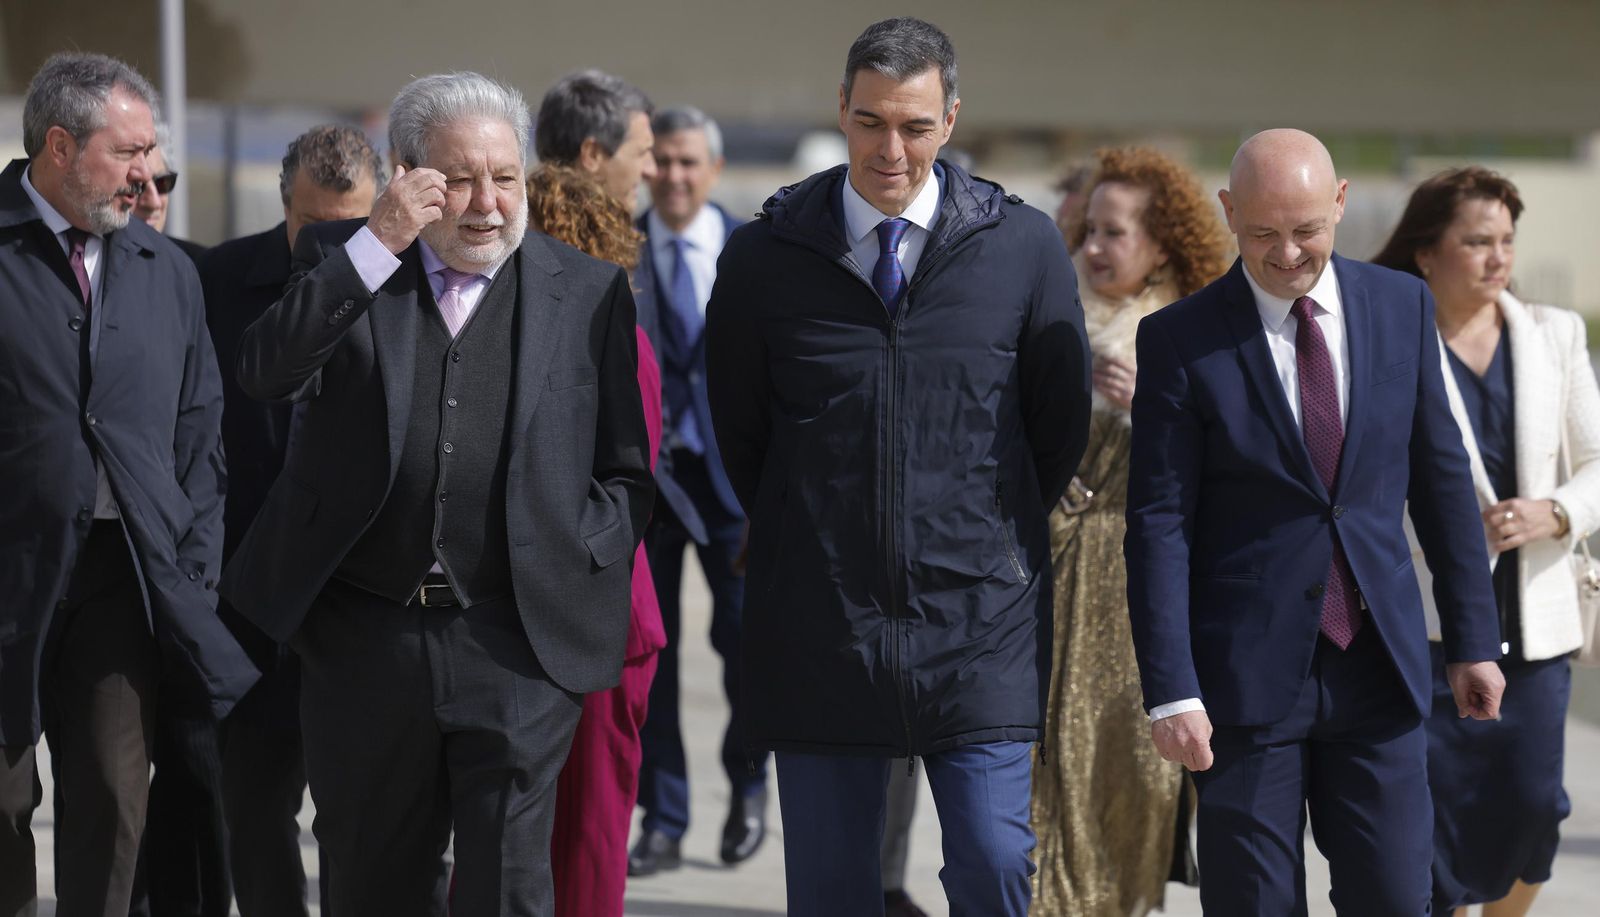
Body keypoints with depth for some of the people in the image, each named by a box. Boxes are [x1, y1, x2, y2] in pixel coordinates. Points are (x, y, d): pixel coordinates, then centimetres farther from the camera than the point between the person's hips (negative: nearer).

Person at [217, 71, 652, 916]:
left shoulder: (587, 292, 6)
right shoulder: (340, 264, 6)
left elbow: (625, 472, 11)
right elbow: (264, 373, -13)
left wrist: (572, 565, -5)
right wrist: (377, 244, -17)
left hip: (518, 648, -1)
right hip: (365, 645, 1)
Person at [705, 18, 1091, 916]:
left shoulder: (1025, 246, 0)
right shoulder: (766, 255, 0)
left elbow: (1060, 424, 10)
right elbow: (737, 430, 12)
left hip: (979, 622, -1)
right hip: (819, 628, 1)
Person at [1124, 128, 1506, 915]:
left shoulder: (1401, 308, 5)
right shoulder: (1179, 341, -5)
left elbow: (1440, 480, 11)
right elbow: (1158, 524, -7)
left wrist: (1473, 639, 10)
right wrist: (1171, 693, -13)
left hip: (1378, 665, 3)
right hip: (1249, 670, -3)